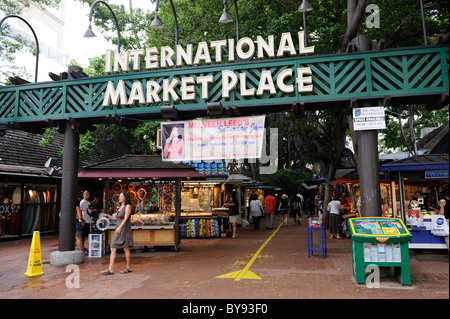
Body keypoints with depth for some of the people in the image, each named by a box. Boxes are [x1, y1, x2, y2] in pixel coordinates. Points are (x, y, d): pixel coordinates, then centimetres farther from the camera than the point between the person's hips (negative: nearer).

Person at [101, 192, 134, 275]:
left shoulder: (128, 206, -7)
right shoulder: (120, 207, 16)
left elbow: (125, 218, -18)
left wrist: (119, 227, -29)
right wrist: (108, 216, 13)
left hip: (125, 230, -8)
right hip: (118, 231, 8)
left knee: (126, 249, 0)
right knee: (113, 249, 0)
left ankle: (128, 268, 12)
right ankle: (110, 269, 0)